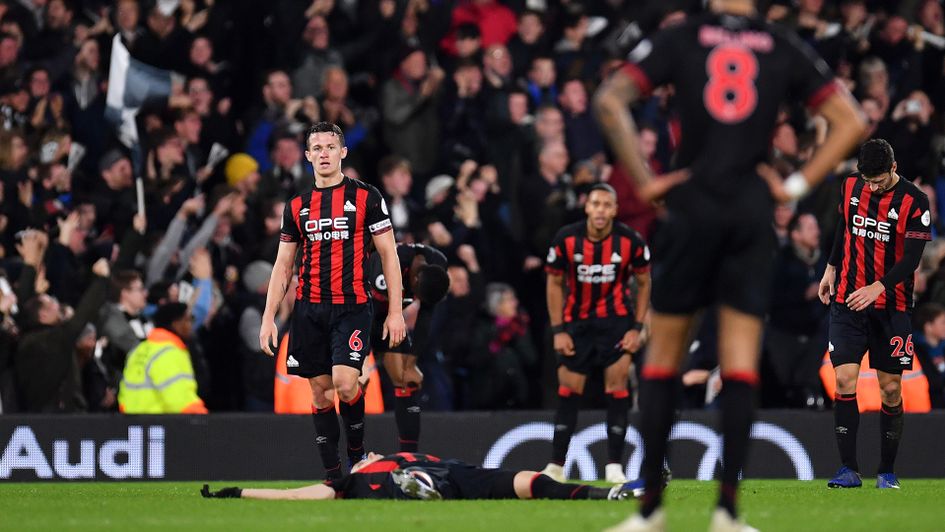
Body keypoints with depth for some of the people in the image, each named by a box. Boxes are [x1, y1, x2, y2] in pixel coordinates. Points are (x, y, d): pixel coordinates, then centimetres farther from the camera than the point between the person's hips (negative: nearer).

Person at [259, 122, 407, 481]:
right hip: (310, 309, 4)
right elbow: (283, 266, 14)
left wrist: (395, 312, -5)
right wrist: (268, 318, 5)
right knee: (320, 390, 3)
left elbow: (388, 254, 1)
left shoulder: (366, 197, 0)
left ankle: (357, 450, 5)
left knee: (344, 382, -19)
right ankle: (333, 473, 9)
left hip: (352, 306, -4)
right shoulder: (297, 206, 11)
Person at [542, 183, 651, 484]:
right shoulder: (566, 239, -11)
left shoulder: (631, 241, -12)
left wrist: (637, 328, -4)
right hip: (577, 321, 1)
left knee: (617, 386, -10)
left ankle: (614, 465, -7)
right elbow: (555, 283, 1)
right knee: (568, 390, 3)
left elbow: (643, 283, 2)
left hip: (616, 319, -1)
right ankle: (556, 465, 11)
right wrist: (558, 331, -4)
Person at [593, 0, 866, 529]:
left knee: (664, 356, 8)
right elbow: (852, 122, 4)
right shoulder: (785, 48, 6)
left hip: (692, 205, -1)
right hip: (754, 209, 1)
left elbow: (609, 101, -9)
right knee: (741, 362, 2)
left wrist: (644, 181, -4)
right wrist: (798, 184, 4)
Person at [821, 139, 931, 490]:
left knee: (891, 390, 1)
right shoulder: (850, 187, 2)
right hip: (848, 302, 3)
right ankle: (849, 470, -7)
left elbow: (911, 259, -15)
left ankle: (887, 472, 13)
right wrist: (831, 268, 19)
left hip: (892, 308, -2)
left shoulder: (914, 203, -11)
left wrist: (878, 287, -27)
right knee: (845, 380, -10)